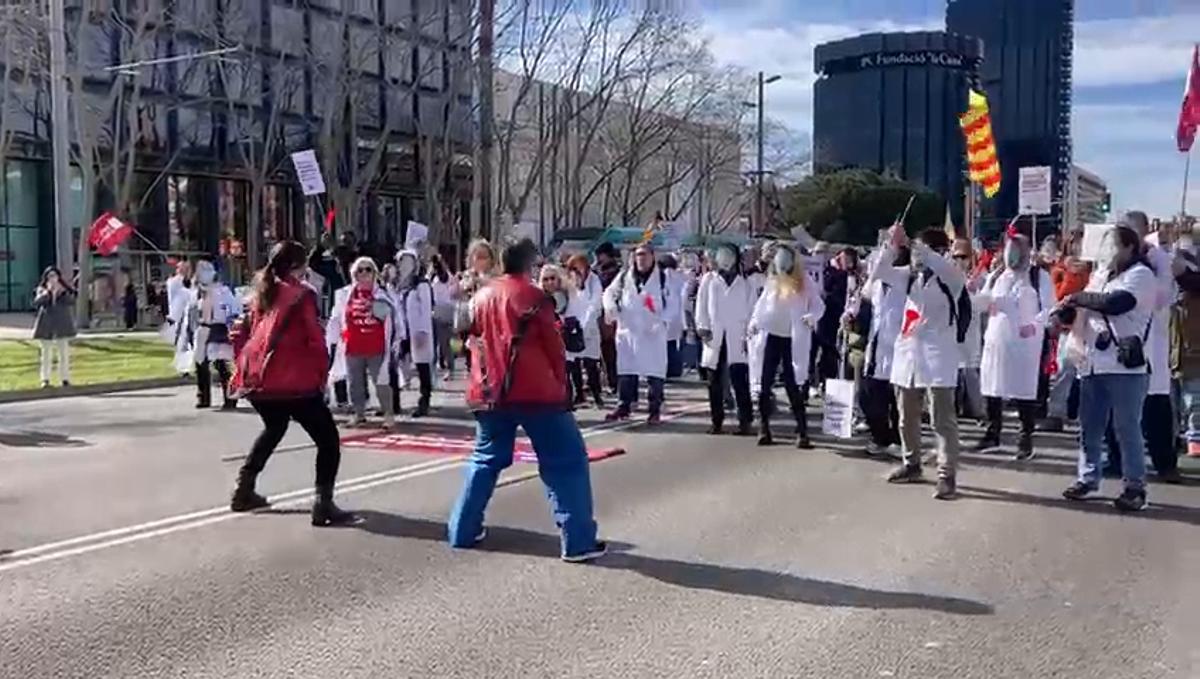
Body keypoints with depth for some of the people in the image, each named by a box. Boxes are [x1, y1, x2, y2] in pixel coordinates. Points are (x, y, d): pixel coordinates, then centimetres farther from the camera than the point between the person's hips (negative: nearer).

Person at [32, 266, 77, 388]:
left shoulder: (65, 290, 7)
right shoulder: (42, 290, 7)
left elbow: (71, 302, -7)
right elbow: (36, 303, -9)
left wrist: (62, 292, -17)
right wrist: (47, 292, -16)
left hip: (62, 324, 0)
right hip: (46, 325, 0)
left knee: (64, 353, 0)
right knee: (46, 353, 1)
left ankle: (65, 378, 5)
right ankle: (45, 379, 4)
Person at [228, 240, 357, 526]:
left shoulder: (263, 292, 16)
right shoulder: (302, 294, -6)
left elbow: (253, 333, 20)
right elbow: (315, 339, -9)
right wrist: (323, 373, 4)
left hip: (255, 377, 8)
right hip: (291, 380, -8)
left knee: (274, 428, 33)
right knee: (328, 439, -2)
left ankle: (244, 491, 36)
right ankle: (324, 504, -13)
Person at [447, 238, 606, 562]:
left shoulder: (482, 296, 11)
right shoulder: (533, 296, -6)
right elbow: (554, 347, -4)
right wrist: (560, 384, 7)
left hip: (489, 392, 6)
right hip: (535, 391, -6)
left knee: (485, 459, 22)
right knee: (566, 461, -1)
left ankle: (462, 531, 22)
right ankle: (578, 541, -6)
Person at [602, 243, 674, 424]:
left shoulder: (662, 278, 0)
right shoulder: (624, 276, 6)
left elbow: (672, 303, 1)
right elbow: (610, 292, 15)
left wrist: (662, 321, -14)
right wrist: (610, 306, -7)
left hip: (653, 333, -2)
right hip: (628, 331, 2)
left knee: (655, 372, 0)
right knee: (625, 371, 6)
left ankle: (655, 410, 9)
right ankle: (623, 406, 16)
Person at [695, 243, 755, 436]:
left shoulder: (744, 283, 11)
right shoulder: (709, 280, 12)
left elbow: (751, 310, 8)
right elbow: (701, 305, 7)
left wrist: (748, 334, -2)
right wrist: (702, 327, -5)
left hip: (737, 340, -1)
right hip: (714, 339, 1)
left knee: (740, 382, -8)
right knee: (715, 384, 4)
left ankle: (746, 422, -5)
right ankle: (717, 422, 11)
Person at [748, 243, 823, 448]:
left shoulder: (804, 283, 1)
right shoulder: (772, 282, 9)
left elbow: (819, 305, -1)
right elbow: (762, 304, 11)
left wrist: (812, 317, -21)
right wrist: (754, 322, -6)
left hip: (793, 340, -3)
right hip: (772, 337, 3)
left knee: (792, 385, -6)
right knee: (765, 384, 2)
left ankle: (802, 431, -1)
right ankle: (764, 429, 11)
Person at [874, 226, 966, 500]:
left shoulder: (952, 277, -5)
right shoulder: (910, 275, 12)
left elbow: (941, 265, -28)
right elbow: (880, 272, 4)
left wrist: (911, 243, -28)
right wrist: (892, 245, -11)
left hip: (937, 356, -6)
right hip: (908, 353, 6)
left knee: (943, 420, -7)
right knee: (907, 417, 15)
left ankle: (947, 475, -7)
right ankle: (911, 464, 30)